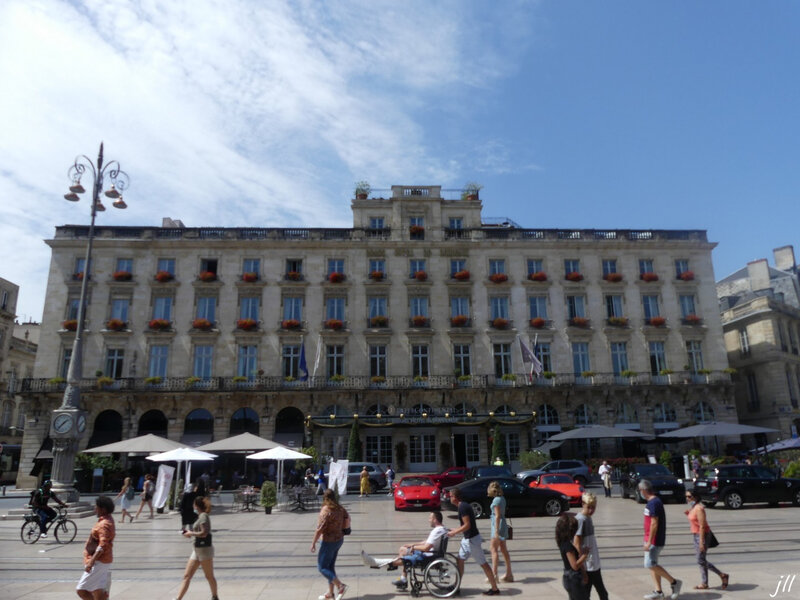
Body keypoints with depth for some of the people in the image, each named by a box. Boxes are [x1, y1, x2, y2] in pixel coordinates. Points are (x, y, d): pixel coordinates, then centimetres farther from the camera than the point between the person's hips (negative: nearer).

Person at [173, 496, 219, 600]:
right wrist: (191, 533, 6)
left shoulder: (203, 516, -16)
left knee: (209, 576, 7)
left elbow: (204, 533, -23)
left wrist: (190, 533, -10)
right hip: (197, 549, 9)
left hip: (205, 549, -9)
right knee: (187, 576, 4)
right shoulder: (201, 516, 12)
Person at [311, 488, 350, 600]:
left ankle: (340, 586, -6)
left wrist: (313, 543, -13)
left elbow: (319, 529, -21)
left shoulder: (326, 511, -22)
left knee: (322, 567, 2)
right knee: (330, 566, 18)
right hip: (339, 539, 8)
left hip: (329, 541, -8)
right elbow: (347, 518, 15)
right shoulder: (340, 508, 1)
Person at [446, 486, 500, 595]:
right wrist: (454, 530, 19)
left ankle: (495, 589, 9)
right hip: (467, 538, 10)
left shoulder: (463, 507, -20)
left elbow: (467, 525, -24)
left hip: (472, 539, -10)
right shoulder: (463, 505, 9)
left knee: (483, 564, 0)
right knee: (460, 560, 14)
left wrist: (454, 533, -15)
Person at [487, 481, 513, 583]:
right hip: (503, 525, 9)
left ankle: (494, 574, -7)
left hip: (498, 525, -9)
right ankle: (509, 574, 20)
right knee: (504, 550, 14)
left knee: (494, 549, -6)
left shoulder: (496, 500, -16)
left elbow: (497, 516, -20)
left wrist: (496, 531, -21)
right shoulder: (502, 499, 10)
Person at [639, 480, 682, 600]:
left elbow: (654, 524, -23)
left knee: (650, 564, -7)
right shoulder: (654, 501, 12)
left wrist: (649, 542, -22)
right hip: (652, 539, 10)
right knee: (652, 564, 11)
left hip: (654, 540, -10)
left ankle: (674, 582, 3)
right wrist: (648, 540, 24)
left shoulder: (653, 503, -20)